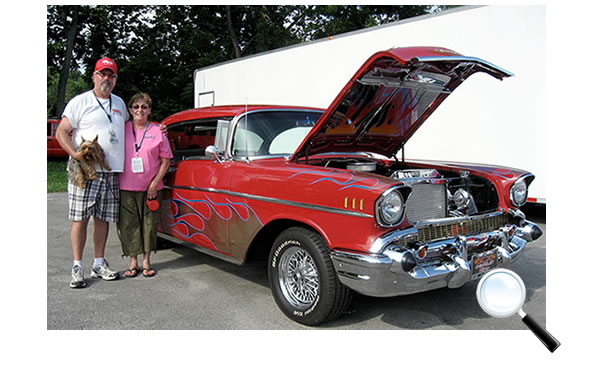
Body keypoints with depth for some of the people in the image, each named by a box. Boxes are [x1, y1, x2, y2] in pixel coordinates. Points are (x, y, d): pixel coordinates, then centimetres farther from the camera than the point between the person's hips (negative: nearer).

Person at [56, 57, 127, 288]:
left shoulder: (119, 103, 18)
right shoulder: (80, 102, 1)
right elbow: (61, 132, -1)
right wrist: (74, 153, -18)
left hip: (112, 173, 5)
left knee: (103, 219, 8)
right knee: (80, 218, -3)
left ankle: (99, 264, 17)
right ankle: (77, 267, 5)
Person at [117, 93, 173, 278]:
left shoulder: (157, 131, 2)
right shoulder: (122, 129, 4)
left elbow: (166, 160, 1)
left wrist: (155, 183, -6)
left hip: (151, 189, 0)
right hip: (126, 188, 1)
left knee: (149, 224, 6)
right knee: (128, 224, 4)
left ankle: (146, 261, 19)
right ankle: (133, 262, 16)